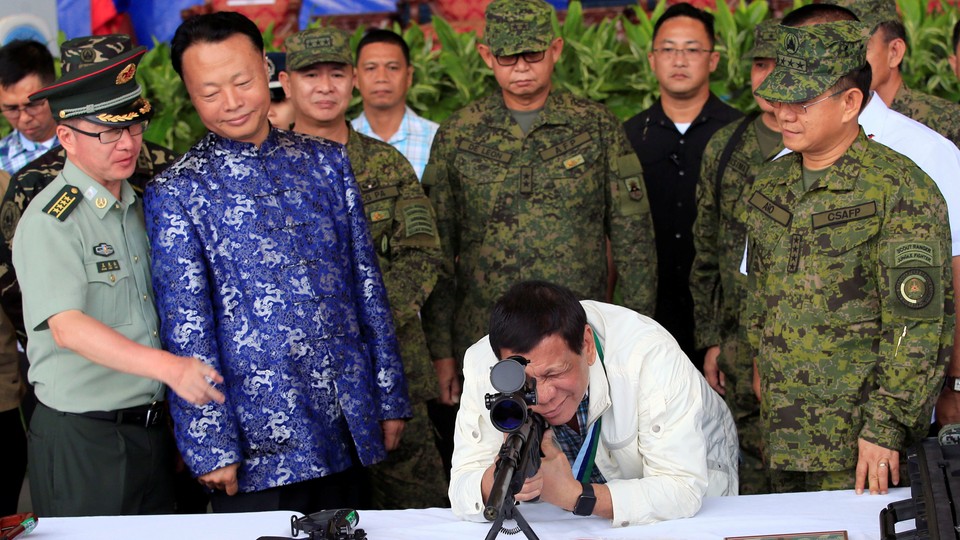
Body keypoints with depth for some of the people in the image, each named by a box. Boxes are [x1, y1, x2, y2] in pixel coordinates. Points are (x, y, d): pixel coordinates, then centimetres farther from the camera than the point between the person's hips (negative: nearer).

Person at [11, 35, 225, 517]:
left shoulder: (139, 207, 11)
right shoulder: (50, 222, -13)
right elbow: (68, 327, -26)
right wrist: (170, 367, -36)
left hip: (152, 429, 7)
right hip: (80, 441, -7)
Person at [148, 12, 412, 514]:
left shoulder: (327, 161, 8)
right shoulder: (175, 192, -5)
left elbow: (367, 285, 10)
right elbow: (185, 328, -7)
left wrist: (390, 397, 8)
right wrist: (210, 446, -11)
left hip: (351, 424, 4)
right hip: (260, 438, -4)